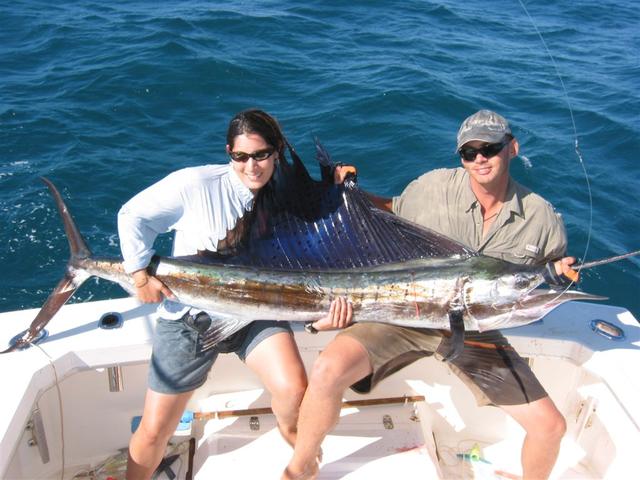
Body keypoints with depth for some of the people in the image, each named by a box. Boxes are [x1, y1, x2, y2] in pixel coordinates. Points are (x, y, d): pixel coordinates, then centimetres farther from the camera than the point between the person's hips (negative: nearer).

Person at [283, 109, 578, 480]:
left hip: (476, 334, 2)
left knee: (550, 426, -3)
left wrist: (557, 277, -10)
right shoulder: (433, 186, -6)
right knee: (328, 371, -25)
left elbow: (552, 277, 14)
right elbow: (394, 211, 14)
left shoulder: (543, 219, -2)